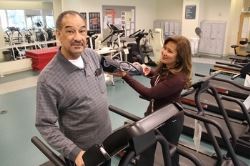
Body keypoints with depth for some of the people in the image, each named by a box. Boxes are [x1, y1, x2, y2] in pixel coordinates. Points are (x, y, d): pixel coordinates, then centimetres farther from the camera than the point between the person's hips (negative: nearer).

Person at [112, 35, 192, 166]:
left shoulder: (178, 78, -31)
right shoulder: (164, 67, -6)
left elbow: (149, 94, -33)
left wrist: (125, 76, -34)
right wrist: (149, 71, -6)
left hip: (170, 120, -7)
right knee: (145, 152, 19)